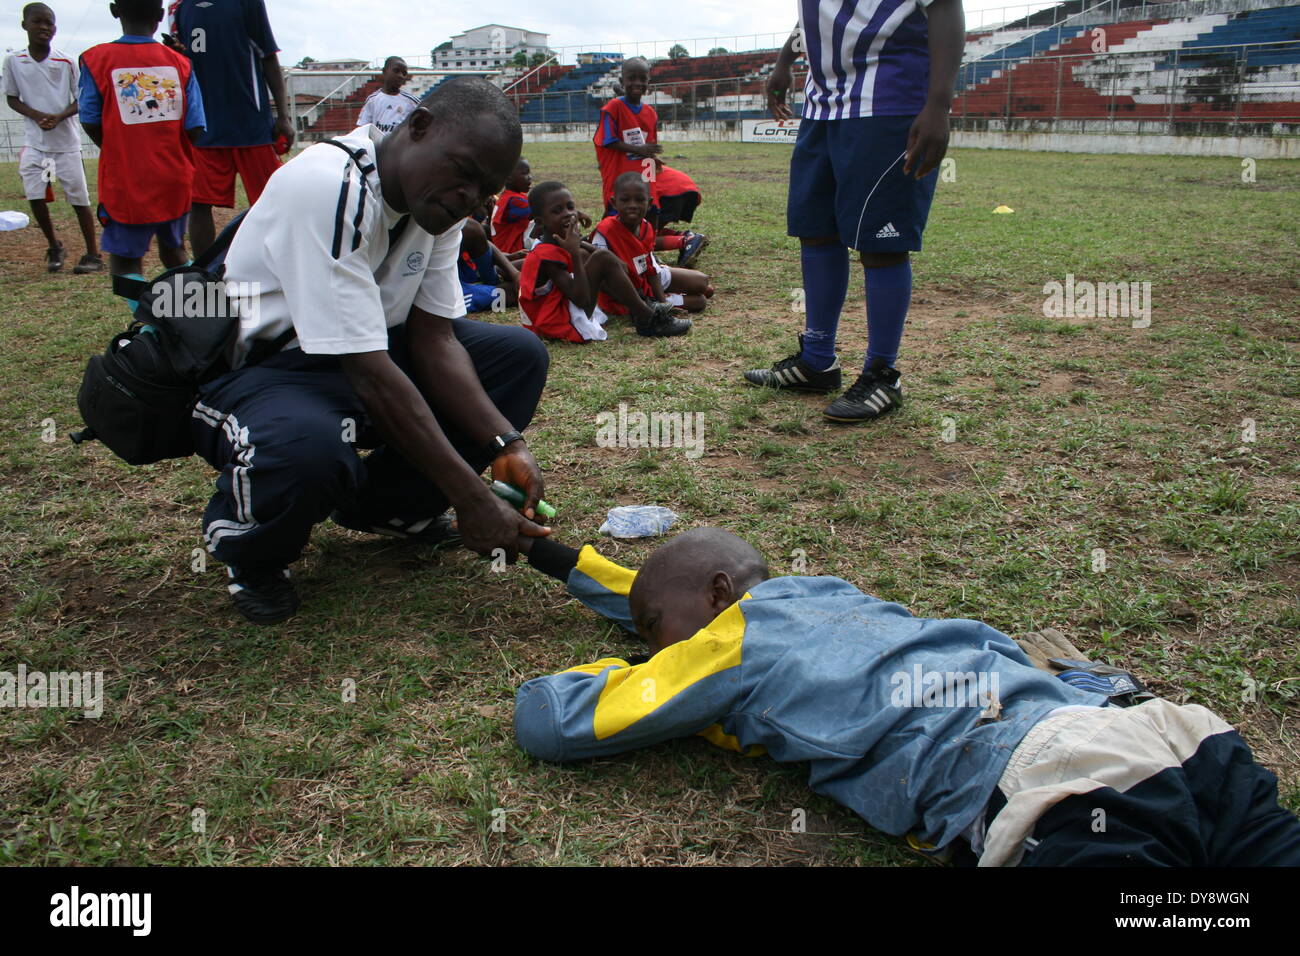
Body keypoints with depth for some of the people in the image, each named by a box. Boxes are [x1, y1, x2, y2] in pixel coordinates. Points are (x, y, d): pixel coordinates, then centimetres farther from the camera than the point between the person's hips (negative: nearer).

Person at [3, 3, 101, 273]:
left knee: (79, 198, -1)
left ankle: (93, 255, 7)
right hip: (34, 141, 2)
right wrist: (38, 116, -12)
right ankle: (54, 247, 18)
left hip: (66, 141, -2)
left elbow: (81, 100, 0)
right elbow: (12, 98, 5)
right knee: (35, 197, -4)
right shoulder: (13, 60, -1)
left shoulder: (66, 62, -5)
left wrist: (58, 117, -17)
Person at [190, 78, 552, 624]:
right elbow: (371, 374, -32)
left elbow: (433, 337, -6)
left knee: (519, 356, -3)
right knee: (310, 450, -42)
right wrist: (471, 499, -31)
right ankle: (245, 545, -5)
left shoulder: (438, 198, -3)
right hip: (257, 368, -8)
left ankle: (385, 504, 6)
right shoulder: (328, 186, -28)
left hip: (360, 352, 8)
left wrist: (504, 445, -20)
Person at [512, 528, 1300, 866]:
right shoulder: (819, 592, 29)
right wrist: (566, 561, 58)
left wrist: (619, 671, 32)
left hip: (1069, 802, -9)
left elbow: (548, 722, 13)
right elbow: (671, 598, 51)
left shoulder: (738, 640, 7)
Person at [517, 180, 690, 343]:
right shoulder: (547, 255, -21)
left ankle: (640, 310, 14)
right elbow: (582, 300, -26)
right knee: (603, 259, -19)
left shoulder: (551, 245, 9)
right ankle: (648, 320, -10)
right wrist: (575, 253, -27)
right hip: (561, 325, -11)